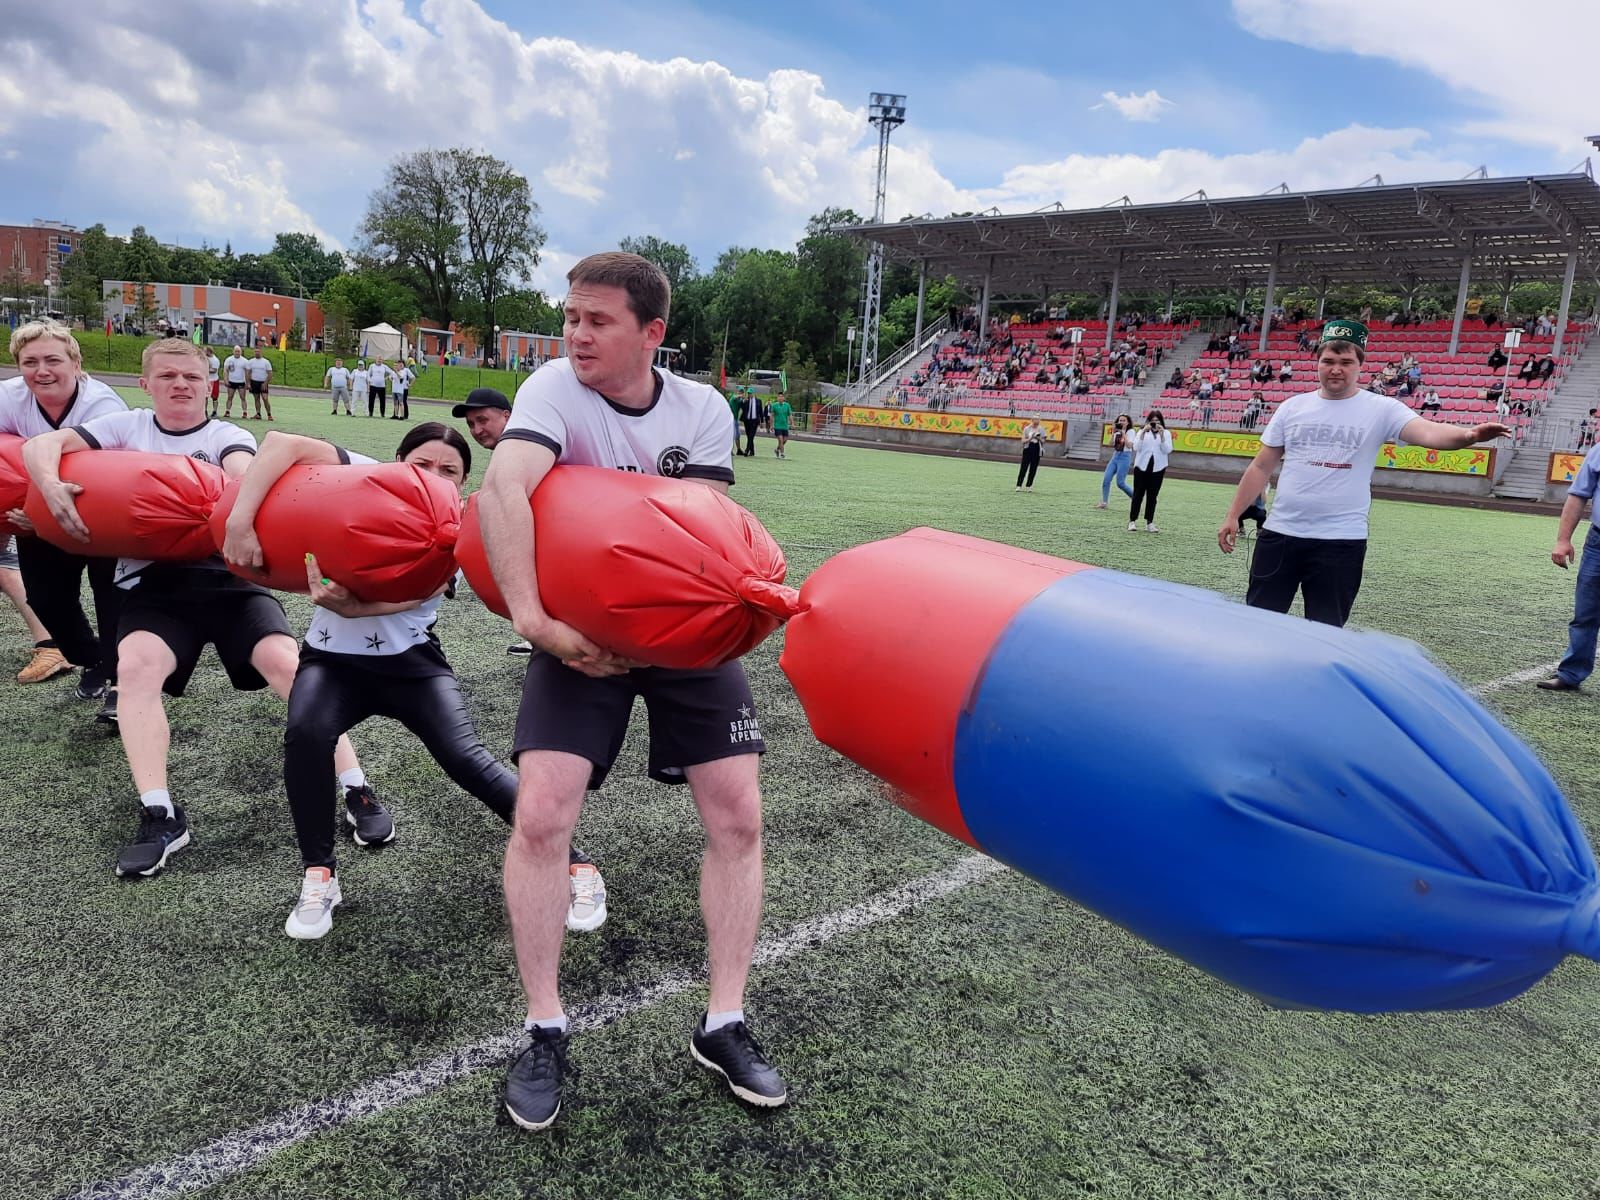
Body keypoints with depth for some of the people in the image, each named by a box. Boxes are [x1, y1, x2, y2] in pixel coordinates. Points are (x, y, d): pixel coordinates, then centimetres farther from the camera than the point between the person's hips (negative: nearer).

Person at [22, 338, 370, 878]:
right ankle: (159, 816, -22)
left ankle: (354, 790, -17)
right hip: (153, 582, 2)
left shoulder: (228, 437, 6)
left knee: (286, 662, -21)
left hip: (228, 576, -1)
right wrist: (50, 483, -22)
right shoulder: (127, 427, 13)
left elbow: (243, 475, -17)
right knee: (136, 667, -26)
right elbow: (41, 444, 2)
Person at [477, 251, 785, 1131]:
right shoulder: (555, 388, -13)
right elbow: (502, 489, -30)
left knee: (737, 814, -4)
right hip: (579, 630, -2)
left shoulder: (703, 412, -5)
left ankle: (724, 1027, 12)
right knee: (540, 813, -14)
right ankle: (544, 1031, 6)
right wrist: (533, 619, -41)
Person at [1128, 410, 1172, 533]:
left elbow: (1167, 450, -7)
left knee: (1152, 496, 4)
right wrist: (1143, 432, -17)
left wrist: (1161, 434, -16)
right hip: (1142, 467, -1)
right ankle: (1132, 521, 3)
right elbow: (1136, 447, -8)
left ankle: (1149, 523, 7)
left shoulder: (1166, 433, 5)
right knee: (1138, 494, 0)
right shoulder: (1142, 431, 5)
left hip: (1158, 468, 1)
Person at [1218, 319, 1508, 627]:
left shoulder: (1380, 409, -2)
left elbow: (1428, 431, -20)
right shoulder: (1293, 406, 6)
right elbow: (1261, 467, 10)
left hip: (1341, 541, -2)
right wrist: (1232, 515, 7)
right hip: (1280, 533, 3)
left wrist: (1468, 435, -41)